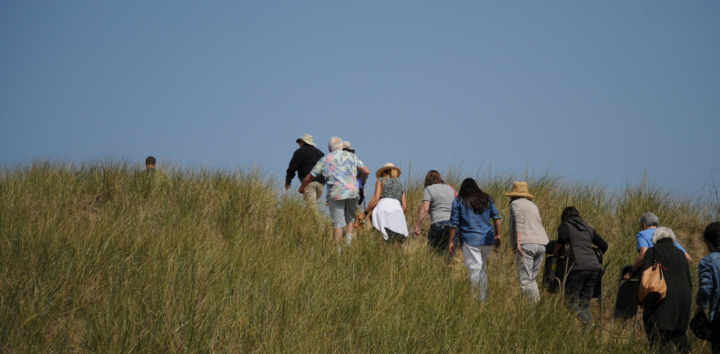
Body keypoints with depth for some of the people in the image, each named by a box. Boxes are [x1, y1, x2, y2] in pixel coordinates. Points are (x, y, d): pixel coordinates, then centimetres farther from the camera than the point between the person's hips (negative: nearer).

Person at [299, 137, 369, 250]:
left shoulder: (324, 160, 11)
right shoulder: (352, 157, 12)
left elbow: (309, 178, 14)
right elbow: (366, 171, 3)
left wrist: (301, 189, 33)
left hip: (335, 194, -1)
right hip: (352, 192, 1)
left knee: (337, 224, 4)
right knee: (351, 217, 21)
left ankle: (338, 249, 2)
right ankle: (349, 236, -1)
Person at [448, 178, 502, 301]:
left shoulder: (459, 201, 3)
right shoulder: (487, 199, 14)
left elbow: (454, 223, 0)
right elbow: (496, 217, 11)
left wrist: (451, 241, 4)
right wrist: (497, 235, 17)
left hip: (471, 240, -4)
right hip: (487, 240, 4)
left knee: (474, 269, -5)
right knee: (483, 268, 16)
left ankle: (477, 299, -10)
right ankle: (483, 297, 14)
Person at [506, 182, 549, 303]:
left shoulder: (516, 204, 3)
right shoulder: (532, 205, 26)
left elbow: (519, 221, -13)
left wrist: (518, 241, -22)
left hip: (526, 244, -8)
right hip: (541, 244, 8)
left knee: (525, 280, -9)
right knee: (532, 278, 16)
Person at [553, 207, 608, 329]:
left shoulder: (565, 226, 12)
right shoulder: (588, 229, 27)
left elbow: (562, 238, -9)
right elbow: (604, 246, 28)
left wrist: (554, 253, 6)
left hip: (578, 267, -6)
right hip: (594, 267, 6)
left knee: (572, 302, -3)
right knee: (585, 303, 9)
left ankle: (586, 323, -23)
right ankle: (589, 327, -5)